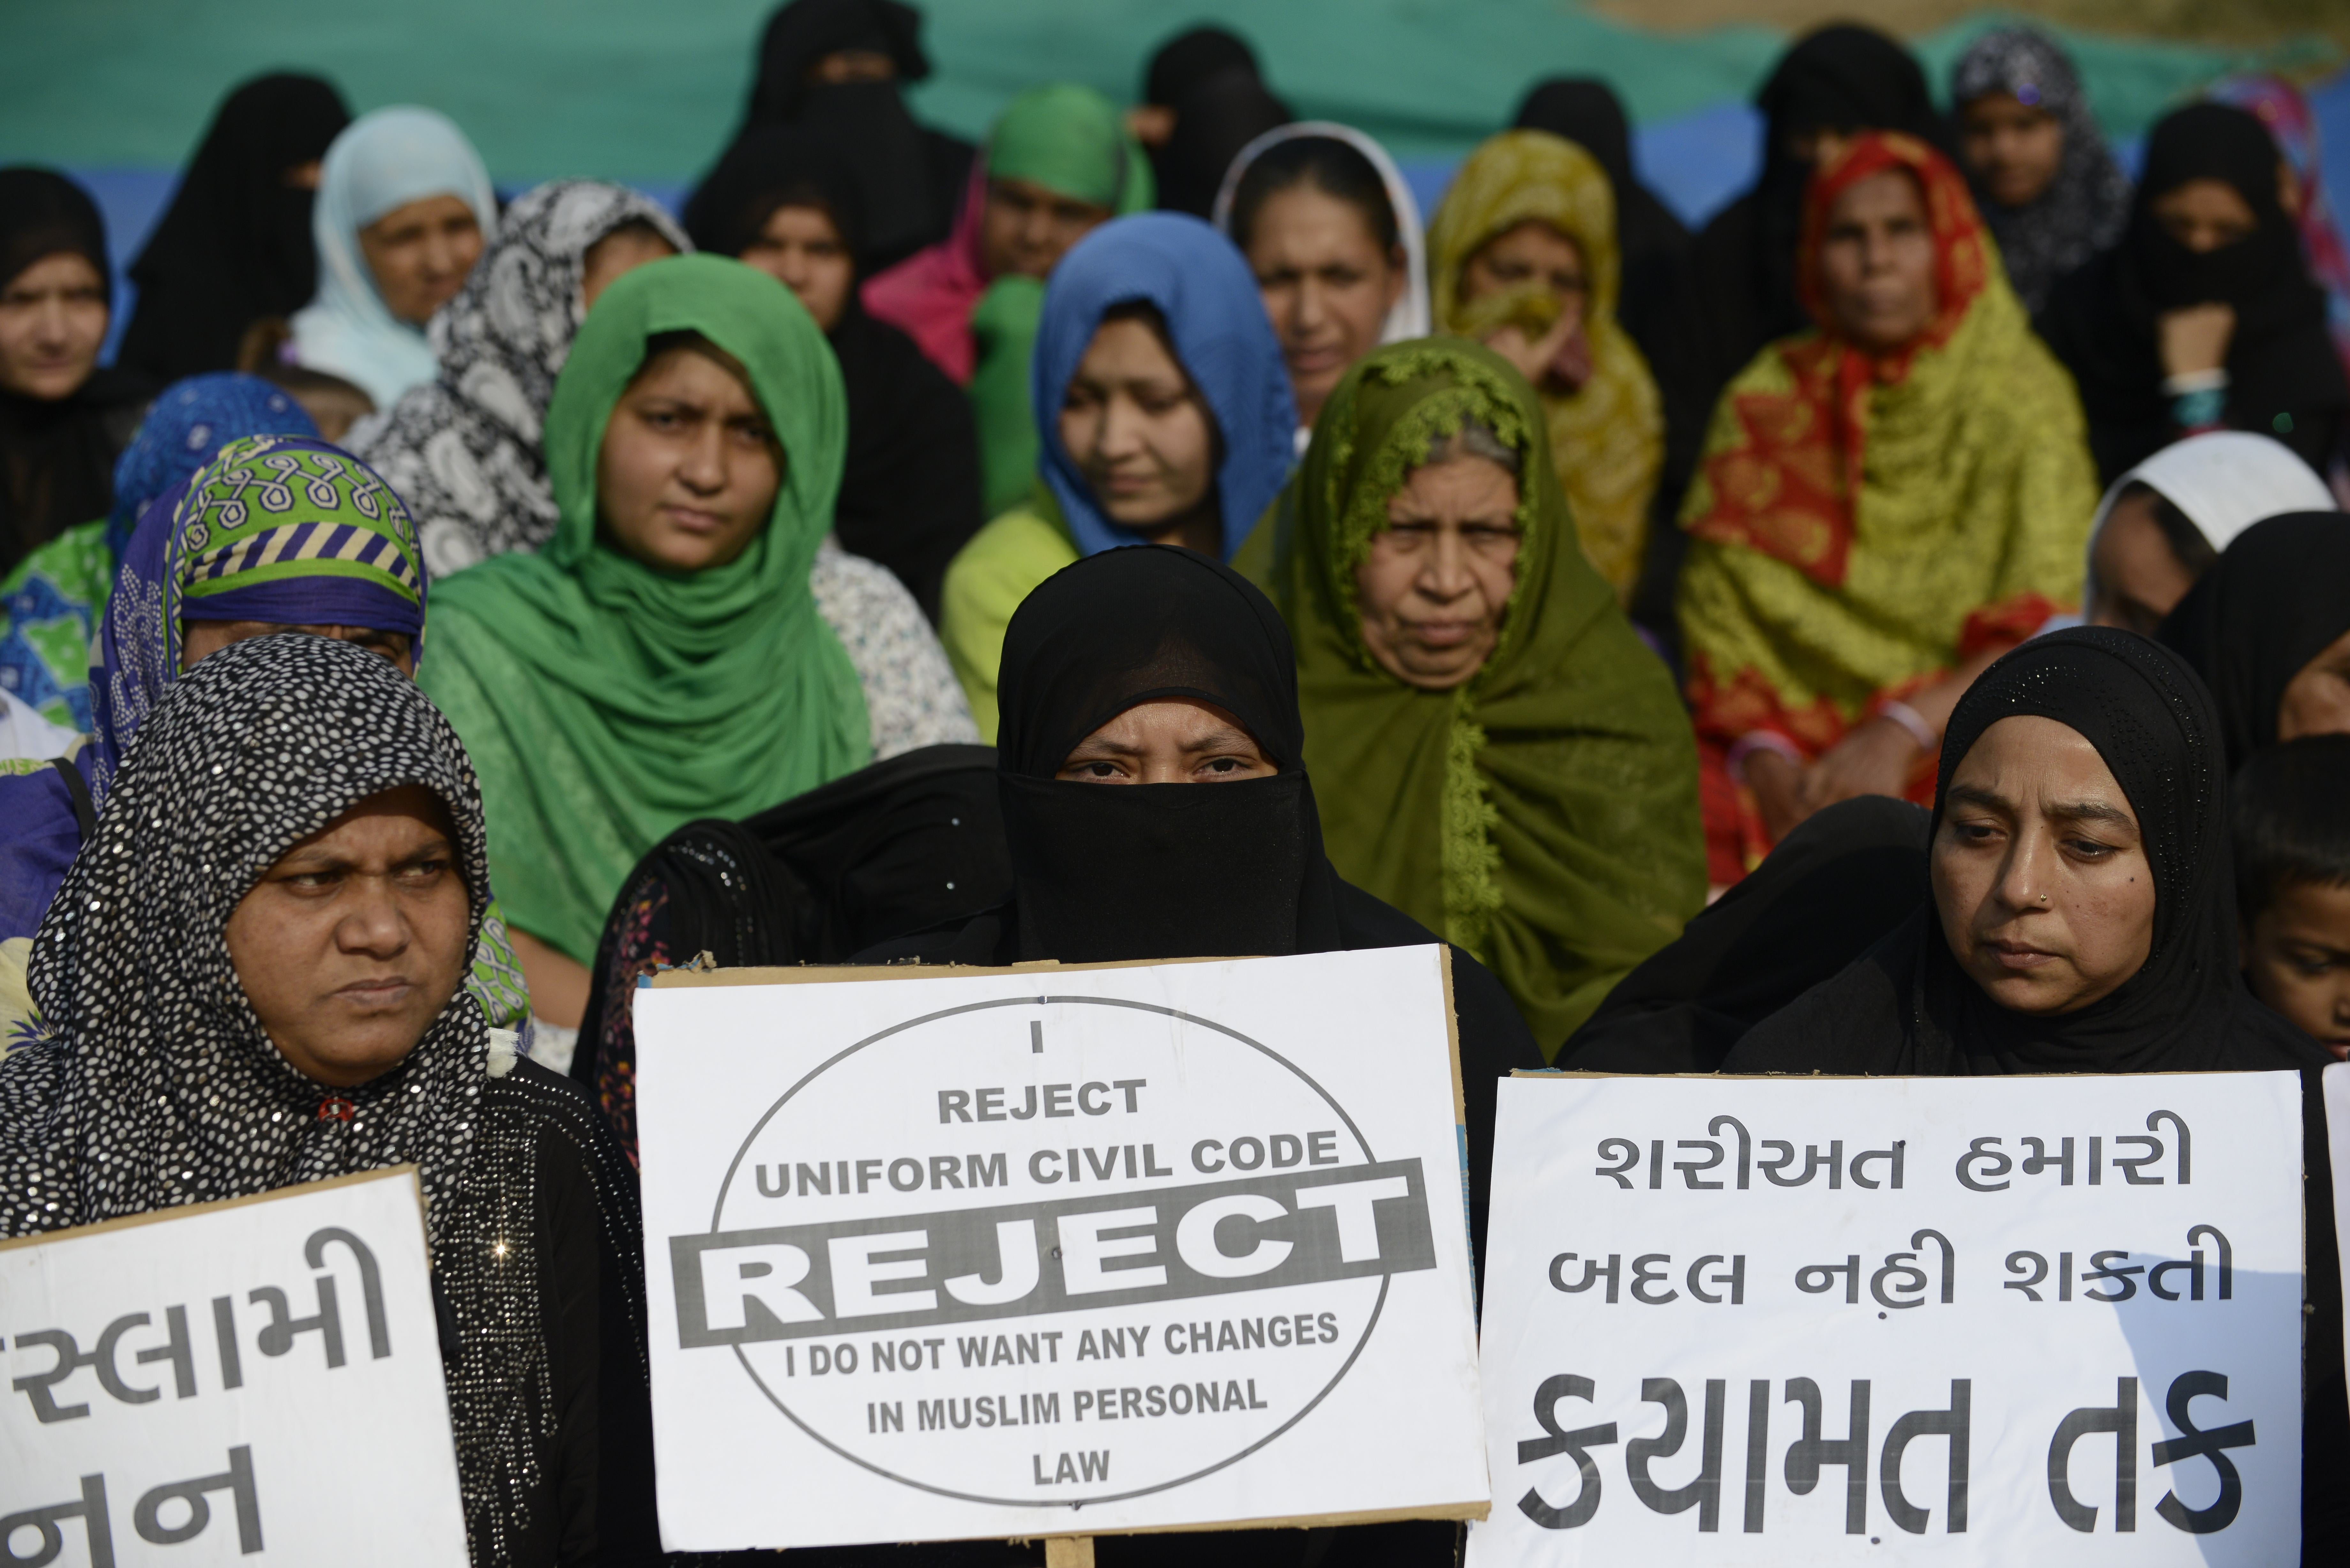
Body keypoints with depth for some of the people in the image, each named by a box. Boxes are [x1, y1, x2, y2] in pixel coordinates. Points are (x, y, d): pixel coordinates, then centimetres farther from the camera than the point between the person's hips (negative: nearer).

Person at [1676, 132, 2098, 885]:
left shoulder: (2023, 400, 2)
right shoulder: (1763, 406, 9)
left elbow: (2048, 632, -8)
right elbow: (1717, 622, 5)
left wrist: (1902, 733, -23)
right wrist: (1765, 759, -15)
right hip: (1792, 747, 3)